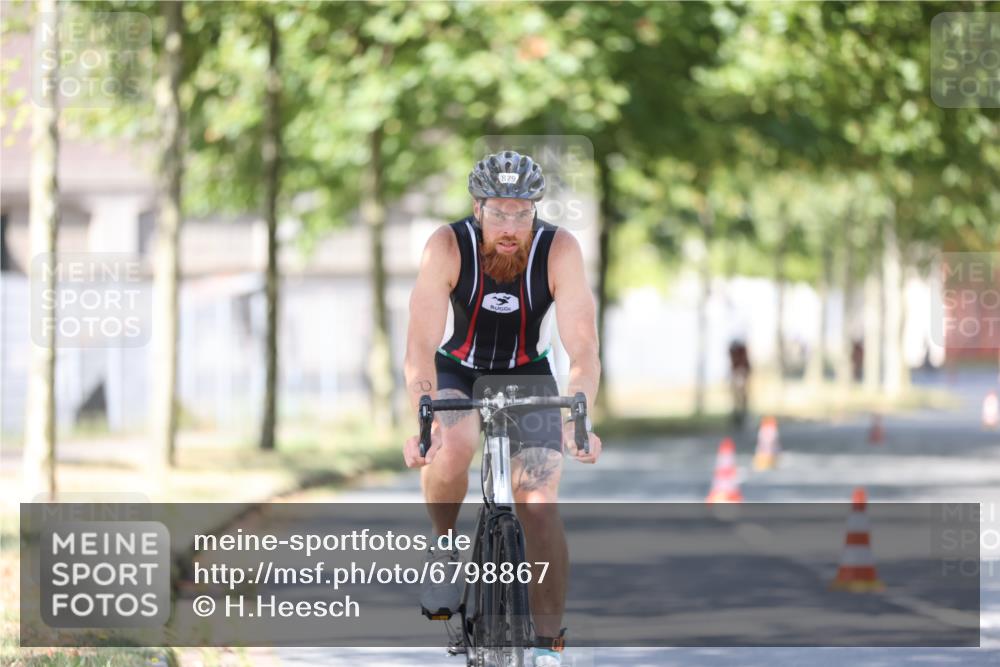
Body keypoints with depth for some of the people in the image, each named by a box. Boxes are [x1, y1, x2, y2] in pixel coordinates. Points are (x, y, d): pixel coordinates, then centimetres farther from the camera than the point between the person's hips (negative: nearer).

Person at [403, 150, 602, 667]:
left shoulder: (559, 250, -24)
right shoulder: (448, 246, -25)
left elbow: (582, 350, -28)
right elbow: (421, 345, -31)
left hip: (528, 377, 1)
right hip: (457, 372, 0)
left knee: (538, 507, -15)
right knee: (452, 445, -34)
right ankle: (443, 549, -6)